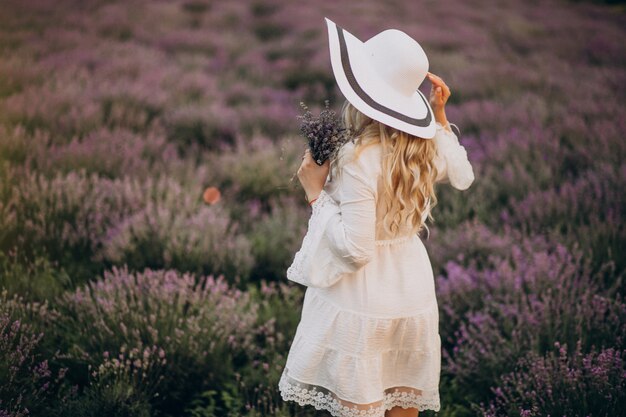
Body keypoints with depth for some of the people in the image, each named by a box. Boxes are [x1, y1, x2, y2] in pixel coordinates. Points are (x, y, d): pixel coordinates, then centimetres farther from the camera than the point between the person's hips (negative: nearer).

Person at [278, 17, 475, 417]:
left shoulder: (358, 159, -25)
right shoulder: (430, 145, -3)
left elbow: (354, 249, -24)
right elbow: (463, 176, 20)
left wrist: (317, 193, -16)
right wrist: (440, 115, 16)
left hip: (363, 304, -7)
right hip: (414, 293, 7)